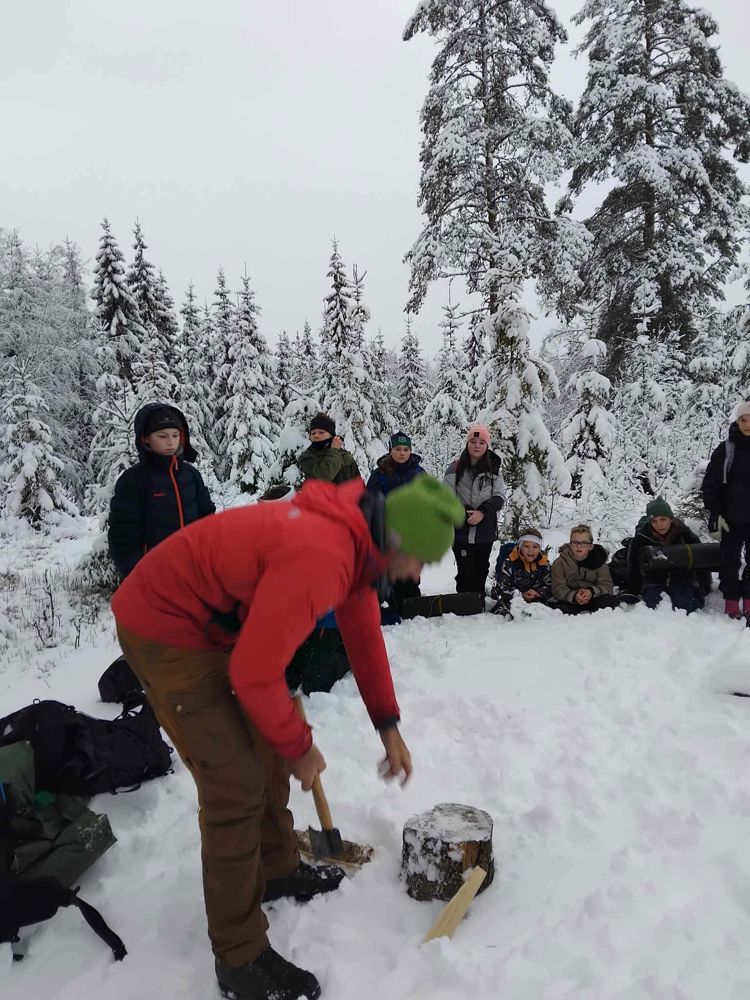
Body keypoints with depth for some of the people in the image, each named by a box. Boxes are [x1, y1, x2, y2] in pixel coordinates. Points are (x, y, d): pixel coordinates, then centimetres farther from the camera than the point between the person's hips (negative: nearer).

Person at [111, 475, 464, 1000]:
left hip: (218, 623, 10)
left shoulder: (359, 538, -3)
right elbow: (254, 673, -28)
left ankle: (278, 868, 41)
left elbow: (364, 633, 10)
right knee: (237, 786, -6)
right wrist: (300, 748, -10)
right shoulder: (320, 558, -34)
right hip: (165, 628, -10)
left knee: (266, 747, 19)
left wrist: (389, 727, 12)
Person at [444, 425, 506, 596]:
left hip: (485, 530, 2)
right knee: (466, 570, -5)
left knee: (481, 569, 12)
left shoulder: (493, 469, 3)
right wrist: (466, 513, -15)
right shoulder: (456, 468, -3)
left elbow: (499, 497, 0)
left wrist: (483, 512, -16)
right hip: (461, 530, -2)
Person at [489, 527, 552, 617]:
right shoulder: (509, 561, -13)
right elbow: (500, 587, -15)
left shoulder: (543, 563, 1)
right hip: (508, 599, -4)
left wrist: (538, 593, -20)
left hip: (534, 600, 4)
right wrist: (521, 595, -27)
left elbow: (548, 586, 4)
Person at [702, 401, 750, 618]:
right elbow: (710, 484, -4)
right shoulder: (725, 450, -3)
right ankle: (731, 603, 13)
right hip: (732, 518, -2)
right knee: (730, 561, 5)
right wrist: (715, 514, -10)